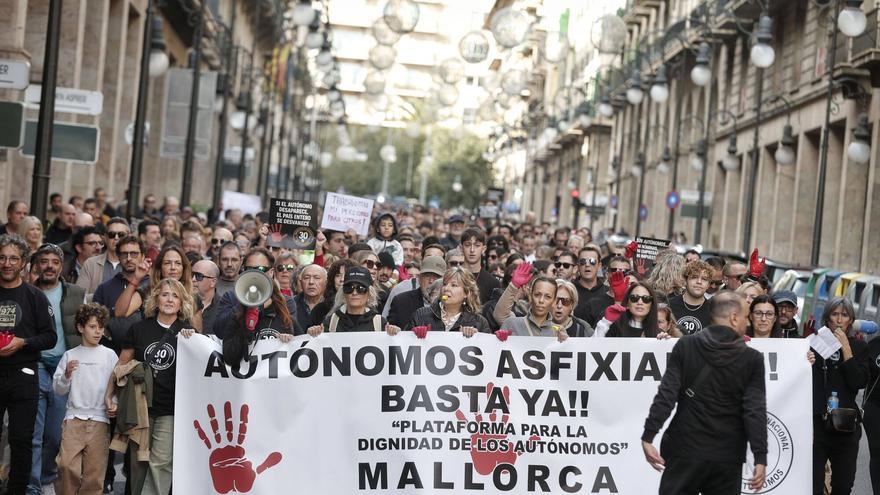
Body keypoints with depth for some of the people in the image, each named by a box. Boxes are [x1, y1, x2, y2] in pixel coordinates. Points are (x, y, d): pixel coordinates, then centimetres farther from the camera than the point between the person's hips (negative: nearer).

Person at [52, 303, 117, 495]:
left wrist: (114, 404, -10)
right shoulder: (70, 355, 8)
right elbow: (58, 389, 8)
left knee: (95, 469, -1)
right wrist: (67, 375, -10)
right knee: (67, 464, -12)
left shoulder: (109, 355, 7)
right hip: (74, 416, 0)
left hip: (100, 419, 0)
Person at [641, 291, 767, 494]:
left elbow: (666, 395, -9)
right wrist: (760, 458, -7)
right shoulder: (752, 359, -4)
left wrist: (648, 437, -8)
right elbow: (755, 411, -9)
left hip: (685, 450, 0)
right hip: (727, 457, 0)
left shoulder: (685, 346, -2)